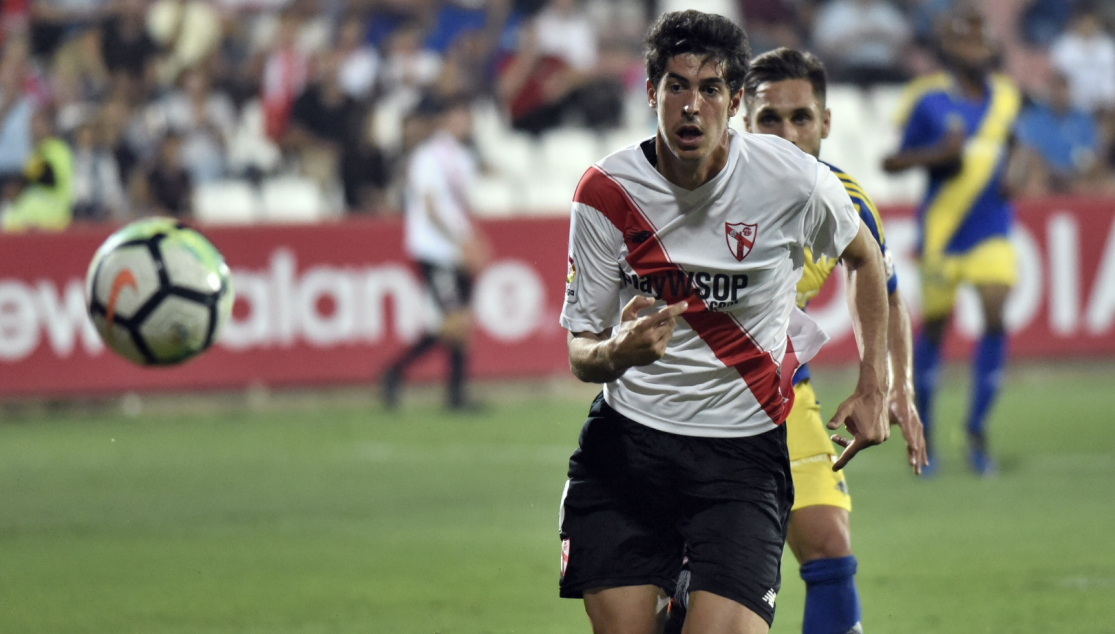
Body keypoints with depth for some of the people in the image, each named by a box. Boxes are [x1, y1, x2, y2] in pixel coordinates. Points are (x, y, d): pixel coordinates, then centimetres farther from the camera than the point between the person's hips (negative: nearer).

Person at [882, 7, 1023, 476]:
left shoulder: (1006, 95, 5)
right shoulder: (928, 99, -10)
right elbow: (893, 161, -6)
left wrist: (1008, 179, 4)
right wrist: (937, 152, -22)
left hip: (991, 231, 3)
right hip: (942, 230, -3)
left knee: (995, 318, -12)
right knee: (934, 325, 6)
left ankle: (977, 431, 0)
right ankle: (922, 429, 26)